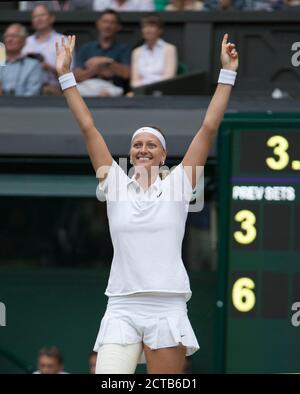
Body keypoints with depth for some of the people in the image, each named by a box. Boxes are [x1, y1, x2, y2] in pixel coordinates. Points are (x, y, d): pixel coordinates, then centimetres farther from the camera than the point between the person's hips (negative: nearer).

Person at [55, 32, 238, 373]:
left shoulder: (178, 184, 8)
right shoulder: (116, 184, 10)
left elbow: (209, 127, 6)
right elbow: (88, 128, 11)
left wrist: (227, 73, 5)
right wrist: (65, 76, 11)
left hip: (167, 309, 0)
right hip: (122, 309, 0)